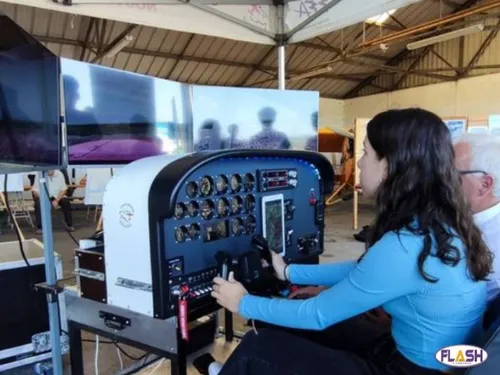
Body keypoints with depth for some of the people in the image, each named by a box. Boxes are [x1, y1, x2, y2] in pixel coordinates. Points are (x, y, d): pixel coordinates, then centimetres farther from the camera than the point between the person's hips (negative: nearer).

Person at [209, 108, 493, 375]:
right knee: (293, 330, 14)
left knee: (258, 347, -2)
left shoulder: (404, 246, -30)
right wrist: (289, 272, 16)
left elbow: (319, 315, -19)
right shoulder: (440, 224, -2)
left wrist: (244, 304, -4)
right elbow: (362, 272, 9)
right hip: (407, 351, 8)